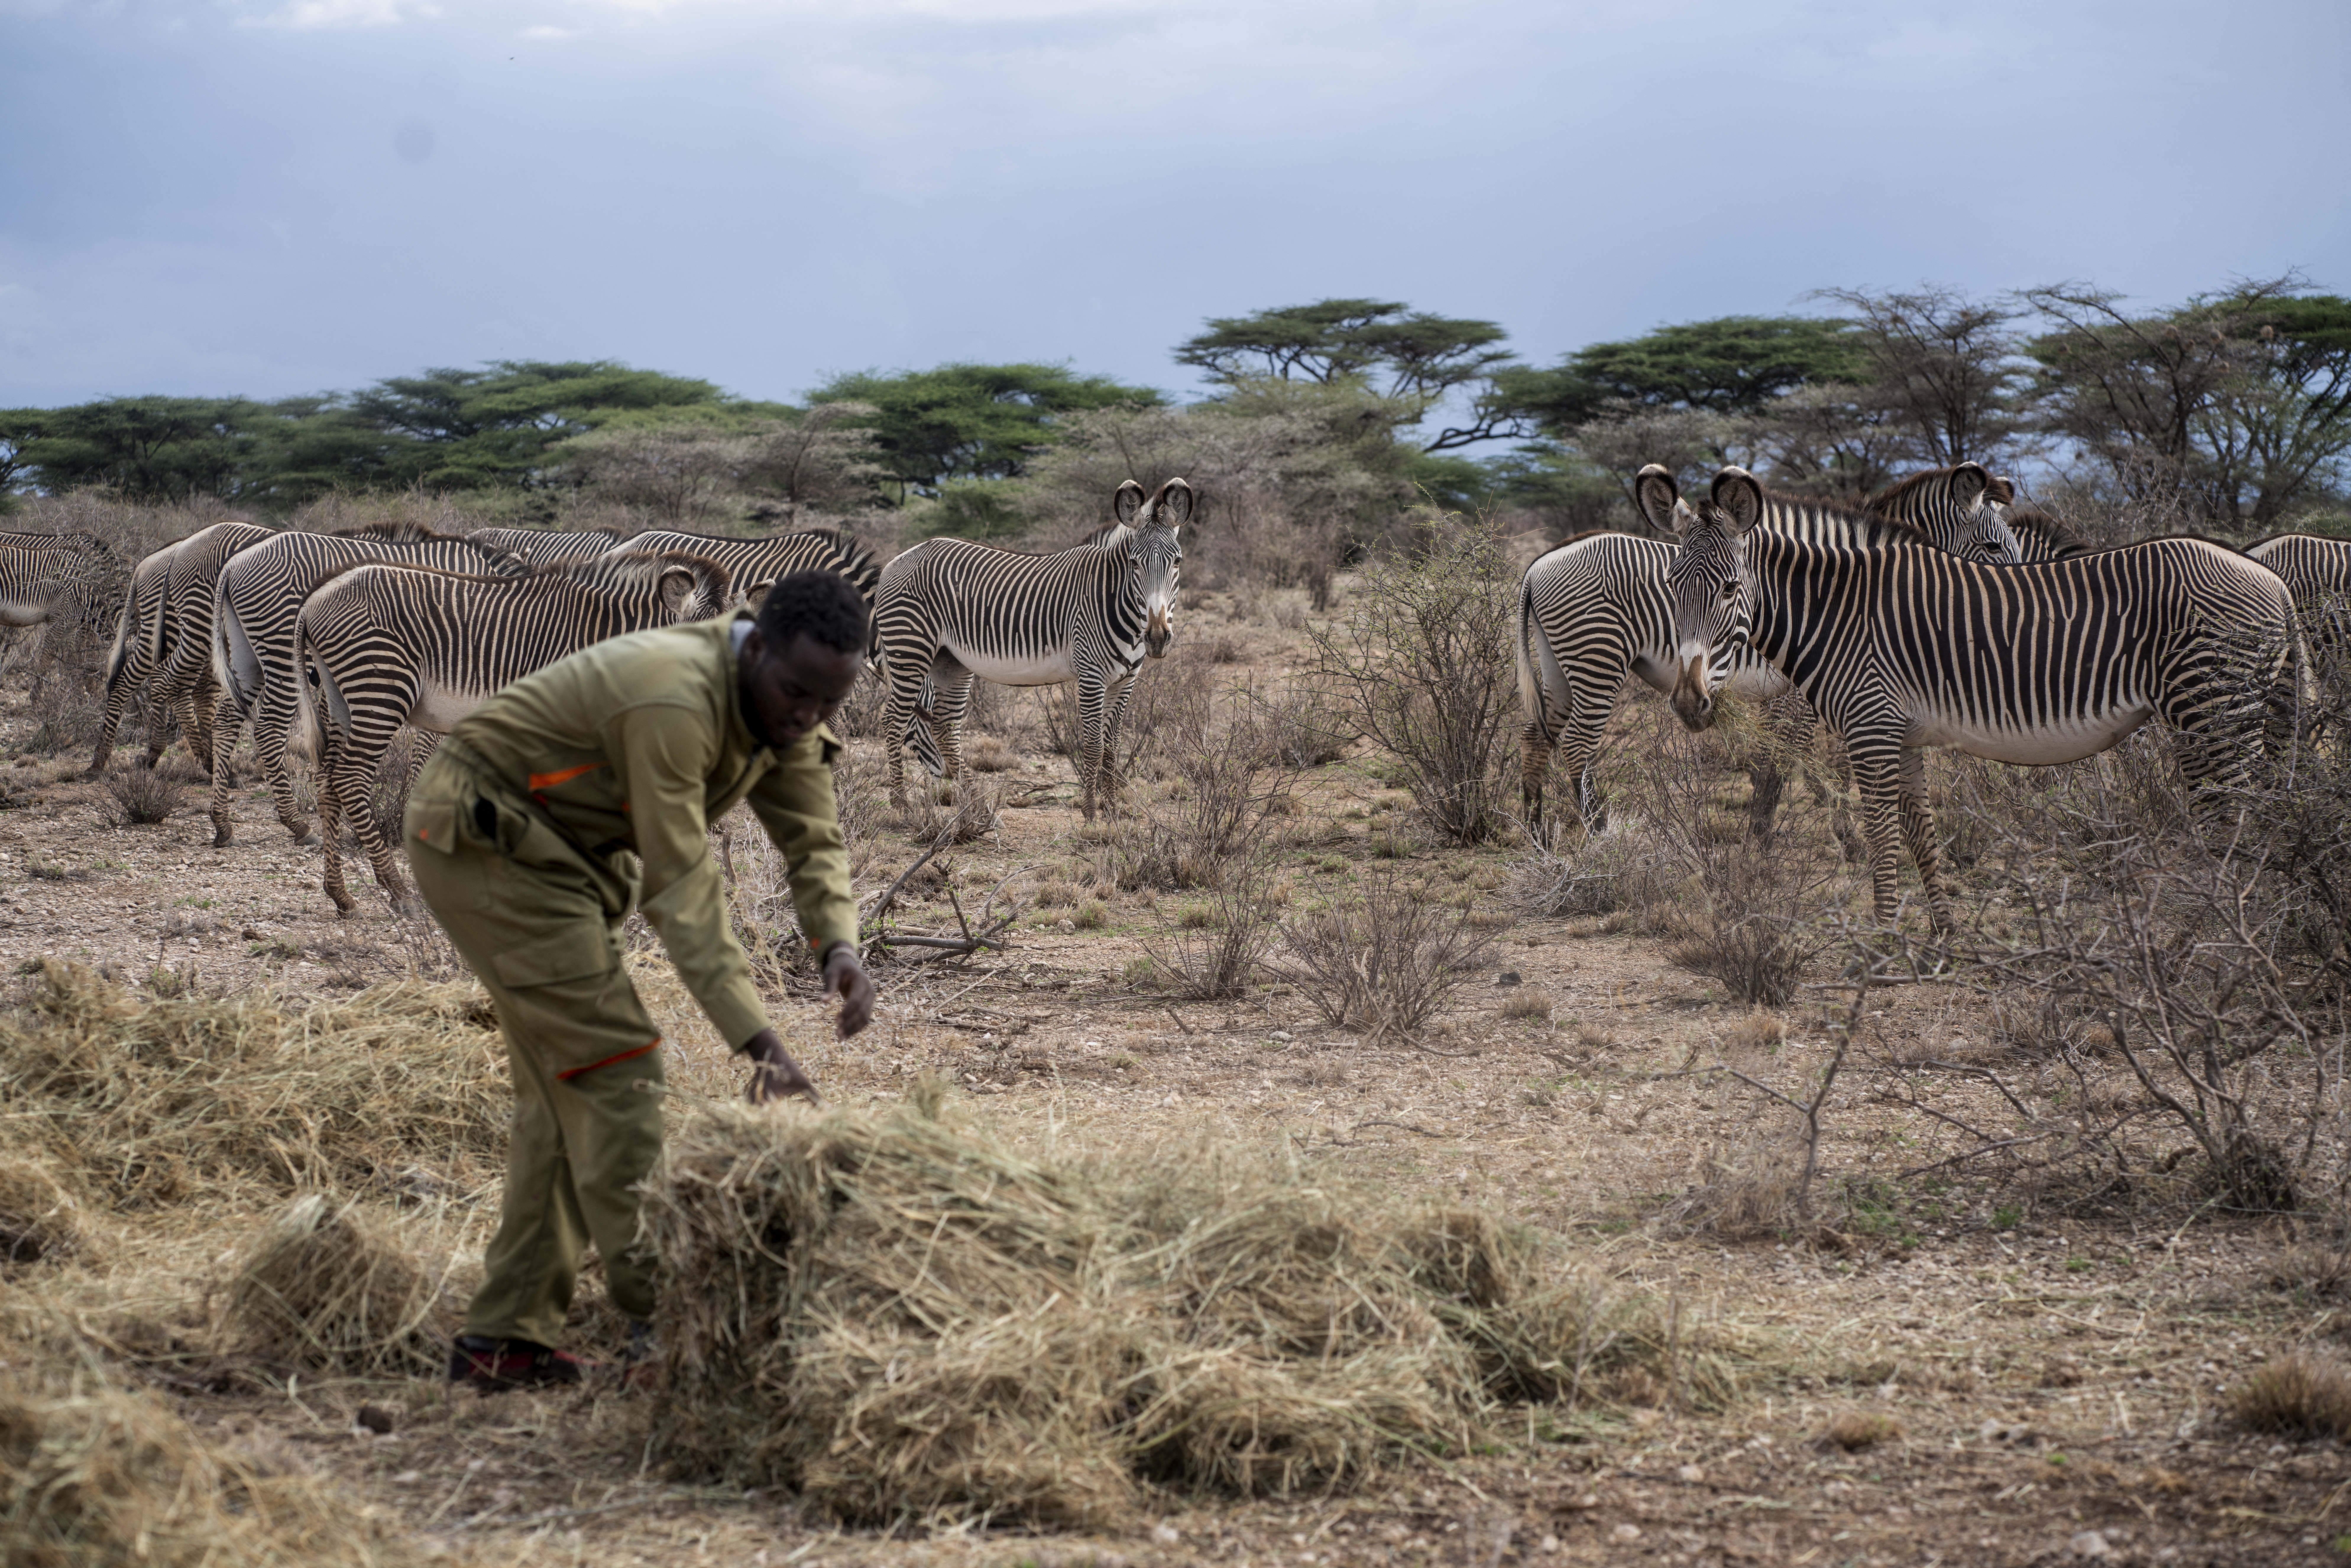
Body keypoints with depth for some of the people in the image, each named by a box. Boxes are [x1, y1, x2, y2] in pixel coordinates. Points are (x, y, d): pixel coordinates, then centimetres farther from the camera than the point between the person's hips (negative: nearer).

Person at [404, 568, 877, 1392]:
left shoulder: (781, 709, -3)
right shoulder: (675, 700, -32)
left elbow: (813, 840, -5)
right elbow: (681, 889, -33)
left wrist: (838, 946, -27)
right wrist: (759, 1042, -36)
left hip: (554, 851, 10)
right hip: (482, 835, -10)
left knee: (563, 1091, 10)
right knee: (614, 1065, -15)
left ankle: (507, 1339, 14)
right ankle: (663, 1318, -14)